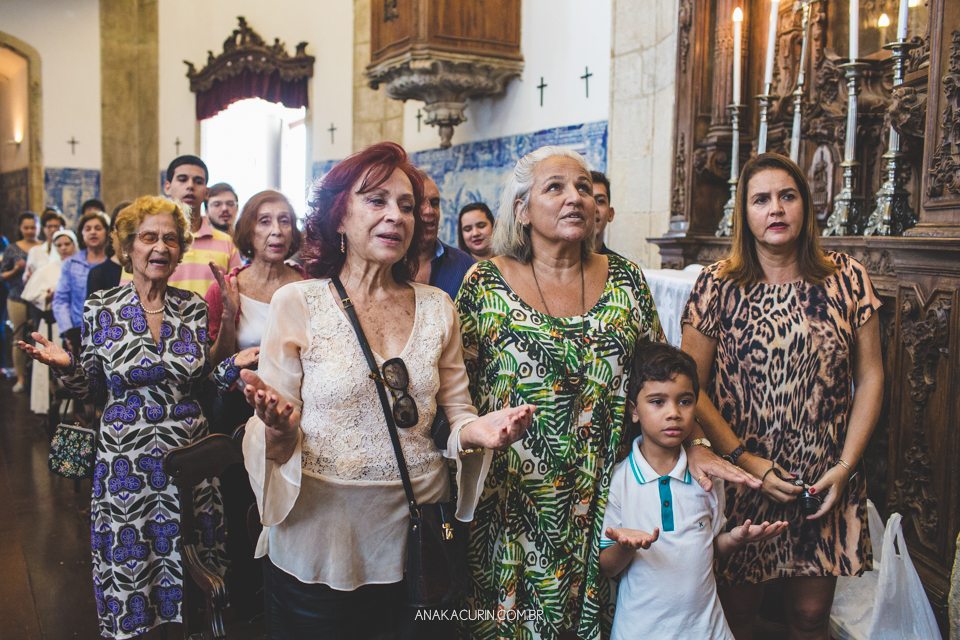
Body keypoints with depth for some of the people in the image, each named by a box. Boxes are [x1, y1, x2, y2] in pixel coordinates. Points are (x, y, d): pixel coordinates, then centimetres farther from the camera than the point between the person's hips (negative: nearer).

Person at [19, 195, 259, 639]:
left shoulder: (194, 308, 0)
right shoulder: (101, 309, -4)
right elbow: (93, 392, 2)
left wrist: (234, 365, -9)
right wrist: (65, 366, -16)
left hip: (189, 453, 2)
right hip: (125, 458, -1)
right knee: (128, 566, 10)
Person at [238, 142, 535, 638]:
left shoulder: (437, 308, 5)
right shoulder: (295, 303, -4)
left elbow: (454, 412, 9)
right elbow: (276, 440, -3)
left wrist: (480, 430, -14)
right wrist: (278, 428, -26)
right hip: (318, 537, -2)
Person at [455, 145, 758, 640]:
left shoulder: (625, 281, 3)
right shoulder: (485, 283, -4)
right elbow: (455, 390, -2)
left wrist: (694, 446, -3)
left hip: (599, 504, 2)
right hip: (509, 504, -2)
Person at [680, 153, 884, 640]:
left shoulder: (847, 279, 1)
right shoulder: (717, 285, -5)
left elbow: (870, 378, 4)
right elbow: (691, 386, -6)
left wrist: (845, 466, -4)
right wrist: (746, 461, -12)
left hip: (825, 485, 2)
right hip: (739, 476, -1)